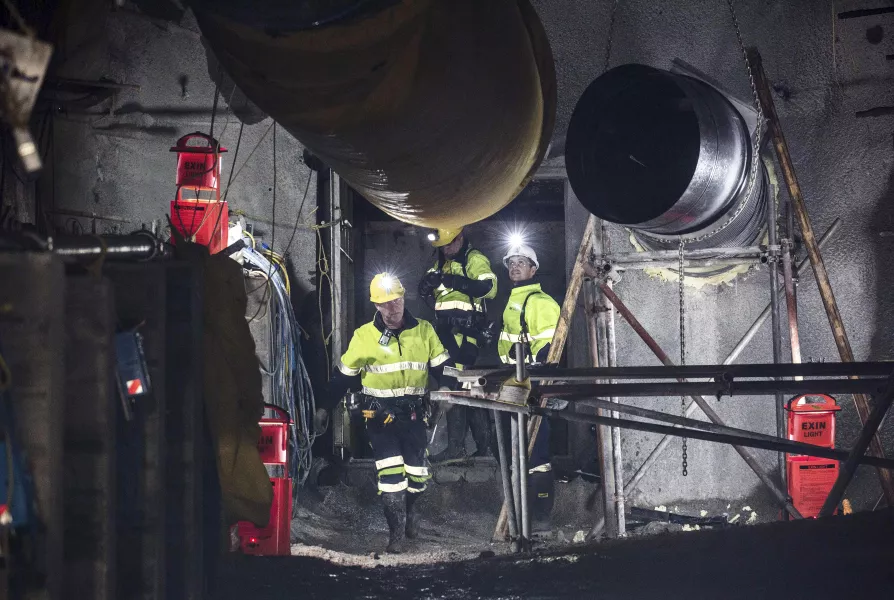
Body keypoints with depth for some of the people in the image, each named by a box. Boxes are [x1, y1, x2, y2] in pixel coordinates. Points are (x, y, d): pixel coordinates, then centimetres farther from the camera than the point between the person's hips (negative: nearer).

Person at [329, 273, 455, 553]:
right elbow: (343, 376, 7)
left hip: (413, 413, 2)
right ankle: (397, 530, 4)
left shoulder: (424, 331, 0)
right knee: (390, 473, -11)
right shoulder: (363, 336, -3)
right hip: (379, 414, -2)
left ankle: (408, 509, 38)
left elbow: (443, 367, 5)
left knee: (418, 474, 6)